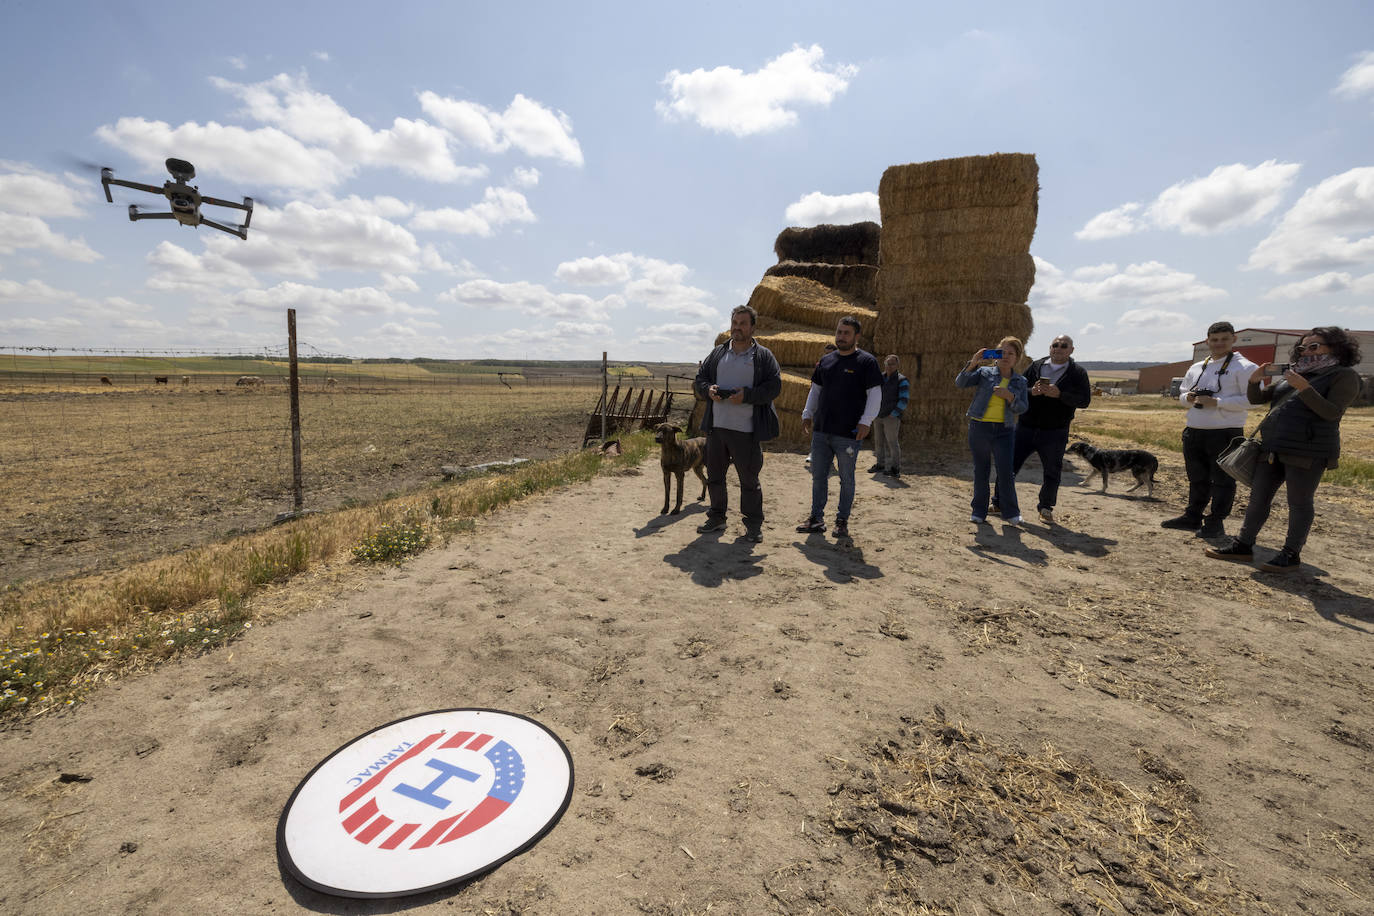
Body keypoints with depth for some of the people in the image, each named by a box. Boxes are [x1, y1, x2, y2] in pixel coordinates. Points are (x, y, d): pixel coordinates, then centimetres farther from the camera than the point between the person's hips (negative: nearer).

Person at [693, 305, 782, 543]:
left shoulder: (764, 356, 1)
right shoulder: (718, 354, 12)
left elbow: (774, 386, -6)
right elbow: (700, 378, 16)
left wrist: (747, 395, -18)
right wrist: (708, 389, -7)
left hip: (746, 431, -4)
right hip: (716, 427, 5)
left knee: (749, 479, 2)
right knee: (714, 476, 14)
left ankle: (753, 525, 15)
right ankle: (716, 518, 30)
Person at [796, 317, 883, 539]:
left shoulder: (866, 361, -3)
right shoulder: (826, 360, 14)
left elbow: (875, 394, -7)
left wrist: (866, 421, -15)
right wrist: (807, 414, 14)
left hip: (848, 433, -5)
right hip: (821, 430, 5)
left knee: (846, 479, 5)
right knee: (818, 476, 9)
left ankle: (842, 521, 17)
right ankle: (816, 519, 19)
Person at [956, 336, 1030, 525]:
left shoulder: (1020, 381, 9)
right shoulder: (984, 372, 5)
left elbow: (1022, 408, 3)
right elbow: (960, 383, -7)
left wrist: (1009, 396, -15)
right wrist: (973, 363, -18)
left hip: (1004, 430, 0)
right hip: (979, 427, 0)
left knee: (1005, 471, -7)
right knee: (980, 470, 6)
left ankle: (1011, 513, 8)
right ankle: (979, 511, 16)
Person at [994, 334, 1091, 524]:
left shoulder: (1078, 373, 2)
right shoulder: (1036, 366, 8)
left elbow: (1085, 400, -7)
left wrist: (1059, 394, -21)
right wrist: (1031, 392, -16)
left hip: (1054, 433, -1)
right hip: (1026, 428, 1)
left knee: (1052, 472, 8)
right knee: (1008, 465, 1)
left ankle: (1045, 508, 25)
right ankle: (998, 503, 14)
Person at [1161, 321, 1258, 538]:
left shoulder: (1243, 368, -5)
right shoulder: (1196, 368, 14)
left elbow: (1252, 399, -14)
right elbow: (1182, 394, 22)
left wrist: (1216, 402, -20)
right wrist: (1188, 398, 0)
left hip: (1225, 433, -6)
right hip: (1194, 431, 6)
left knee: (1222, 480, 2)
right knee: (1197, 478, 16)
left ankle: (1215, 523, 9)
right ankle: (1193, 517, 26)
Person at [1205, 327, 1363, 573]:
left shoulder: (1344, 375, 0)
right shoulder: (1292, 375, 18)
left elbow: (1331, 412, -13)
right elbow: (1256, 398, 17)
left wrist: (1304, 387, -20)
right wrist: (1255, 380, -2)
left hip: (1307, 452, -6)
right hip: (1272, 449, 6)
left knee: (1299, 503, 0)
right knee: (1258, 498, 6)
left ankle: (1291, 555, 8)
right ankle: (1243, 545, 12)